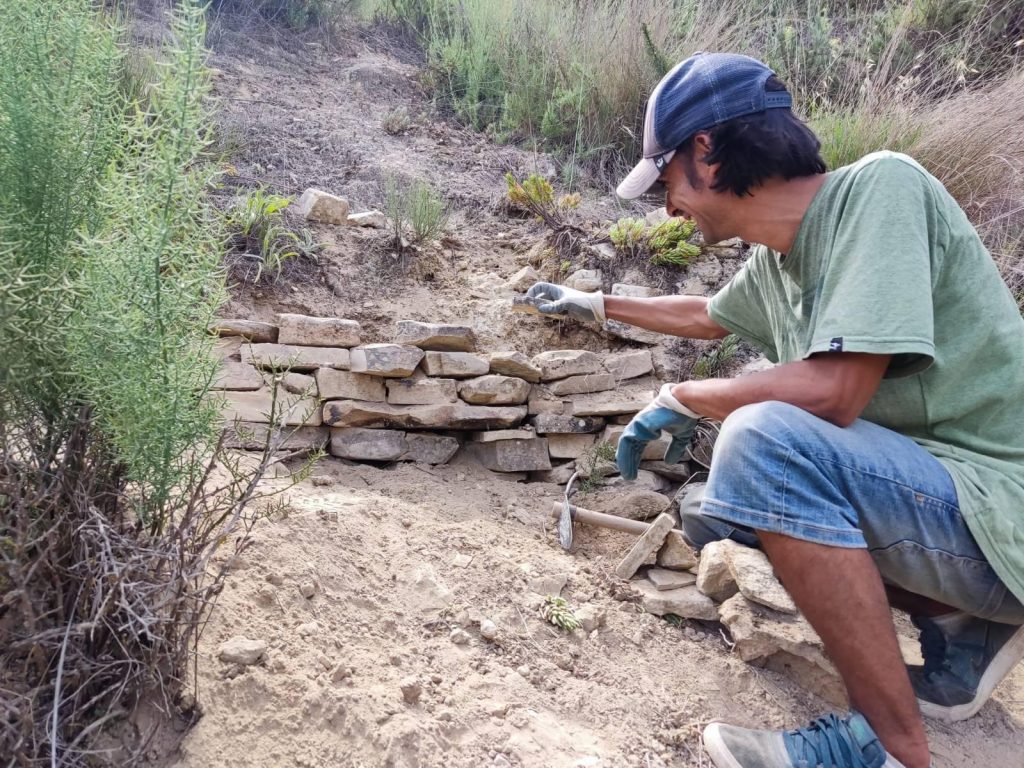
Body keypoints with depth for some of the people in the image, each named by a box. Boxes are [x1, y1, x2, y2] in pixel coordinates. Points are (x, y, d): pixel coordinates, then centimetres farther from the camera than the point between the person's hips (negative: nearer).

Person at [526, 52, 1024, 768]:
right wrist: (598, 305, 37)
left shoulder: (878, 187, -19)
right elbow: (707, 315, 29)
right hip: (919, 487, 9)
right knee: (719, 511, 14)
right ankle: (963, 629, 11)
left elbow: (833, 392, -28)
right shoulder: (773, 263, 6)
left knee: (762, 438, -29)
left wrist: (680, 399, -13)